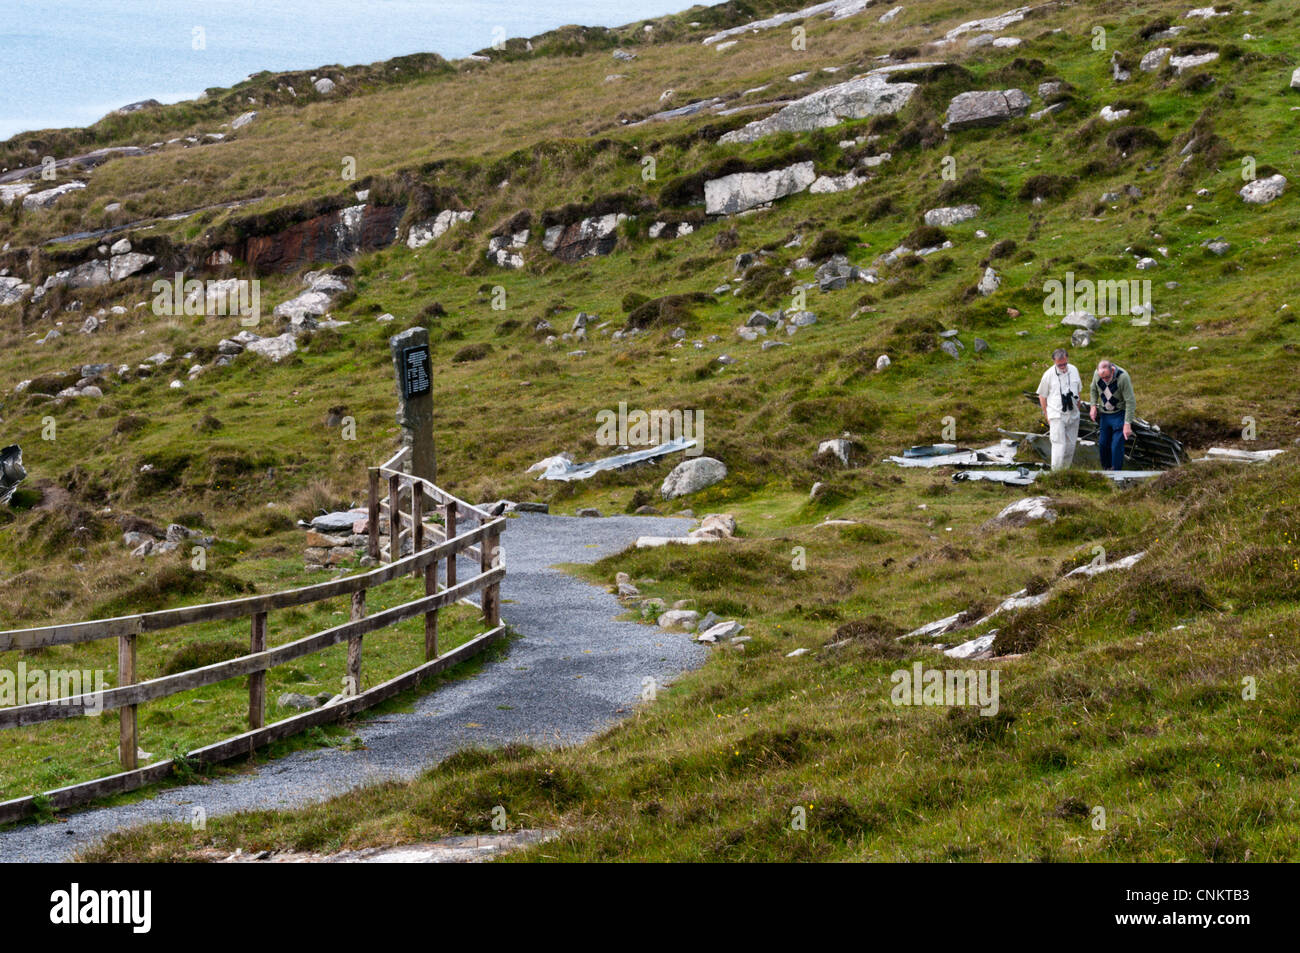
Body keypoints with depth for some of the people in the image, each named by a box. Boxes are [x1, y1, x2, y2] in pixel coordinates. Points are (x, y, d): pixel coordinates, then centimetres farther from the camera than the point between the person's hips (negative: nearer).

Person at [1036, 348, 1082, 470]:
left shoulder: (1074, 370, 4)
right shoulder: (1049, 374, -9)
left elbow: (1079, 390, 18)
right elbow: (1042, 396, 0)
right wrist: (1047, 416, 1)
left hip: (1073, 414, 5)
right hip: (1057, 415, -5)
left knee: (1070, 446, 9)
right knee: (1059, 445, -13)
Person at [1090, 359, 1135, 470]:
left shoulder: (1123, 377, -28)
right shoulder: (1097, 374, -13)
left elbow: (1130, 402, -23)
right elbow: (1093, 390, 10)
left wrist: (1127, 424, -25)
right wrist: (1094, 406, -4)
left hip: (1120, 414, -5)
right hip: (1105, 414, 5)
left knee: (1117, 446, -10)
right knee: (1103, 444, 9)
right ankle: (1106, 469, 28)